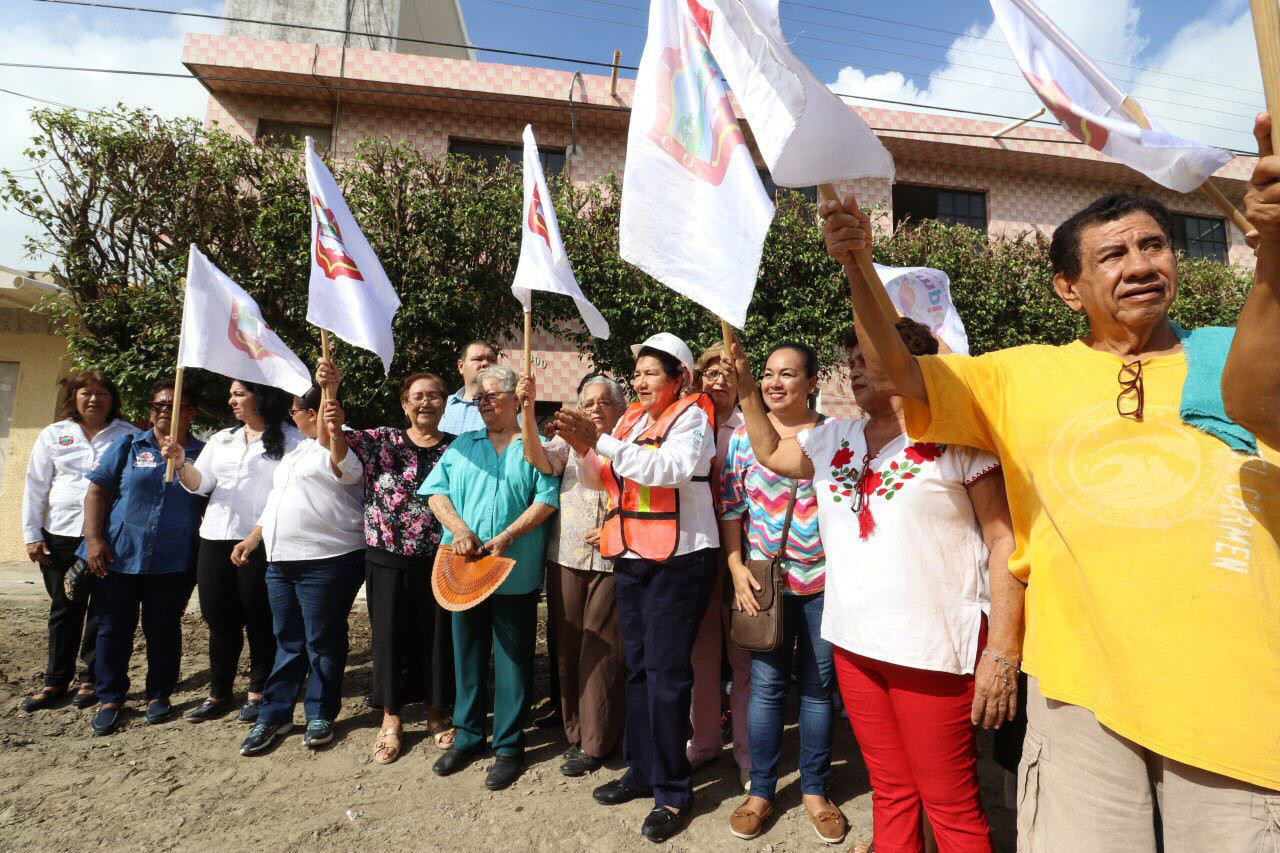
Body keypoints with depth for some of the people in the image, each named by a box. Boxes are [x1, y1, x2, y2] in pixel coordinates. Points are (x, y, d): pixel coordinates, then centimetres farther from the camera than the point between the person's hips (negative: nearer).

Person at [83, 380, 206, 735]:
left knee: (164, 631, 9)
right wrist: (94, 539, -6)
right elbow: (97, 492, 2)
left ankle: (159, 694, 25)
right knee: (113, 630, 9)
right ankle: (110, 699, 25)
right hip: (118, 556, 1)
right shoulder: (127, 446, 5)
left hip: (172, 563, -1)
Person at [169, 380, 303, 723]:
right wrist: (182, 464, -10)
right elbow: (199, 484, 10)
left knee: (259, 620, 4)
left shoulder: (290, 438, -3)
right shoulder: (221, 439, 16)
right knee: (219, 620, 12)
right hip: (215, 539, 6)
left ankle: (258, 692, 18)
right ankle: (218, 694, 25)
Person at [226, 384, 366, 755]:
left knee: (322, 641, 3)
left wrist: (335, 432, -50)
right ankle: (274, 715, 24)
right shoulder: (295, 451, 23)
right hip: (281, 561, 8)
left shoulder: (342, 444, -7)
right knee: (287, 641, 15)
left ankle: (320, 715, 18)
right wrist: (253, 538, 21)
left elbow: (347, 470, -31)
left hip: (327, 561, -8)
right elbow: (276, 500, 29)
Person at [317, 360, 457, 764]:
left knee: (438, 635, 10)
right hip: (388, 559, 0)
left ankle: (436, 713, 30)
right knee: (391, 635, 10)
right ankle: (391, 718, 29)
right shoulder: (382, 440, 3)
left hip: (439, 560, 0)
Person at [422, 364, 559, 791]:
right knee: (466, 653, 15)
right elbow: (436, 492, 6)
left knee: (513, 659, 5)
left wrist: (508, 536, -19)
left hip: (516, 573, -4)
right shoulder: (463, 446, 12)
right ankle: (468, 735, 32)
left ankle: (509, 745, 20)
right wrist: (459, 528, -12)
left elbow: (547, 500, -9)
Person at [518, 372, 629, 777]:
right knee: (567, 648, 10)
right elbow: (538, 459, -13)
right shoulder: (570, 442, 8)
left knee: (602, 651, 3)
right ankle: (575, 732, 28)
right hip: (567, 558, 3)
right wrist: (527, 409, -23)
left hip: (612, 562, -2)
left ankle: (594, 743, 19)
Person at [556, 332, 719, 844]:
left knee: (666, 673, -2)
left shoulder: (692, 416, -6)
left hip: (678, 558, -7)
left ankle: (673, 792, 14)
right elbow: (598, 480, 11)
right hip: (631, 558, 7)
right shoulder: (631, 421, 13)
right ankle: (642, 772, 31)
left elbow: (668, 468, -23)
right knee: (638, 667, 15)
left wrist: (600, 441, -24)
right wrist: (583, 447, -8)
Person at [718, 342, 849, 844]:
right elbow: (730, 507, 3)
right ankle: (760, 792, 24)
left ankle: (815, 790, 30)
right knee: (766, 683, 6)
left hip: (825, 577, 0)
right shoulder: (742, 436, 1)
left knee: (818, 685, 12)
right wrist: (736, 566, -3)